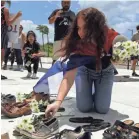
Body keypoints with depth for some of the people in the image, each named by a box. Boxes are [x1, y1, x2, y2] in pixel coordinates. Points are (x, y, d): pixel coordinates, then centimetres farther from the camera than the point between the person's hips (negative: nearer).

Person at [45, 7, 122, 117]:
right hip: (85, 71, 0)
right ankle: (88, 94, 24)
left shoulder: (112, 37, -33)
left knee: (102, 109, -8)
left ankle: (97, 94, 26)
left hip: (105, 72, 1)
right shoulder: (78, 44, -36)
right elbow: (70, 74, -43)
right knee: (84, 108, -10)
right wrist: (58, 101, -54)